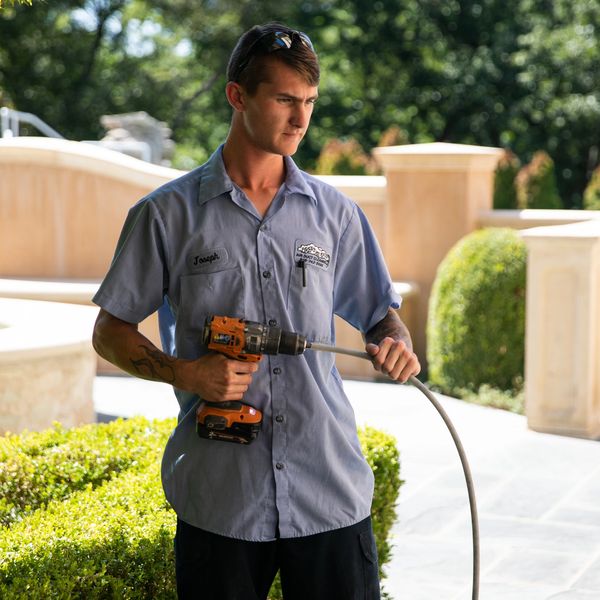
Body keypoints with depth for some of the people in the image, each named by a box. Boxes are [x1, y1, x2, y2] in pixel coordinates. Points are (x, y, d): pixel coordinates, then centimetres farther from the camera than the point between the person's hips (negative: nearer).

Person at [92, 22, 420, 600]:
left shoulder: (336, 212, 7)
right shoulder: (167, 213, 1)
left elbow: (379, 313, 15)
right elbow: (110, 332, 5)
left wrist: (396, 345, -8)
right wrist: (185, 373, -12)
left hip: (332, 494, 2)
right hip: (218, 501, -1)